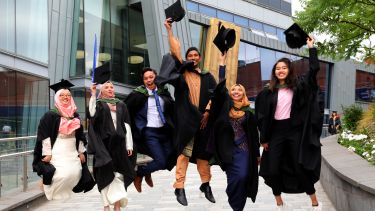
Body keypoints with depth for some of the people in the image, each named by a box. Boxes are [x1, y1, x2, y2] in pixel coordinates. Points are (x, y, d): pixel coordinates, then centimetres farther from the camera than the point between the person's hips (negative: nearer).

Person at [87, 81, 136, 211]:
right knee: (106, 174, -4)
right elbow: (92, 114, -15)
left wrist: (129, 145, 3)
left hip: (119, 143, 2)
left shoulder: (121, 105, 15)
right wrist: (93, 94, -15)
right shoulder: (98, 104, 8)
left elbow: (126, 125, 10)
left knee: (119, 174, 1)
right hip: (103, 143, -2)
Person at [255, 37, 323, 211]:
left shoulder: (298, 86, 5)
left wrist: (311, 47, -2)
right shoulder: (268, 92, 6)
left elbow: (314, 69, -3)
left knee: (300, 167, 0)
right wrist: (264, 138, 2)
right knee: (273, 169, 1)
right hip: (276, 132, 2)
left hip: (294, 130, -2)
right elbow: (263, 116, 6)